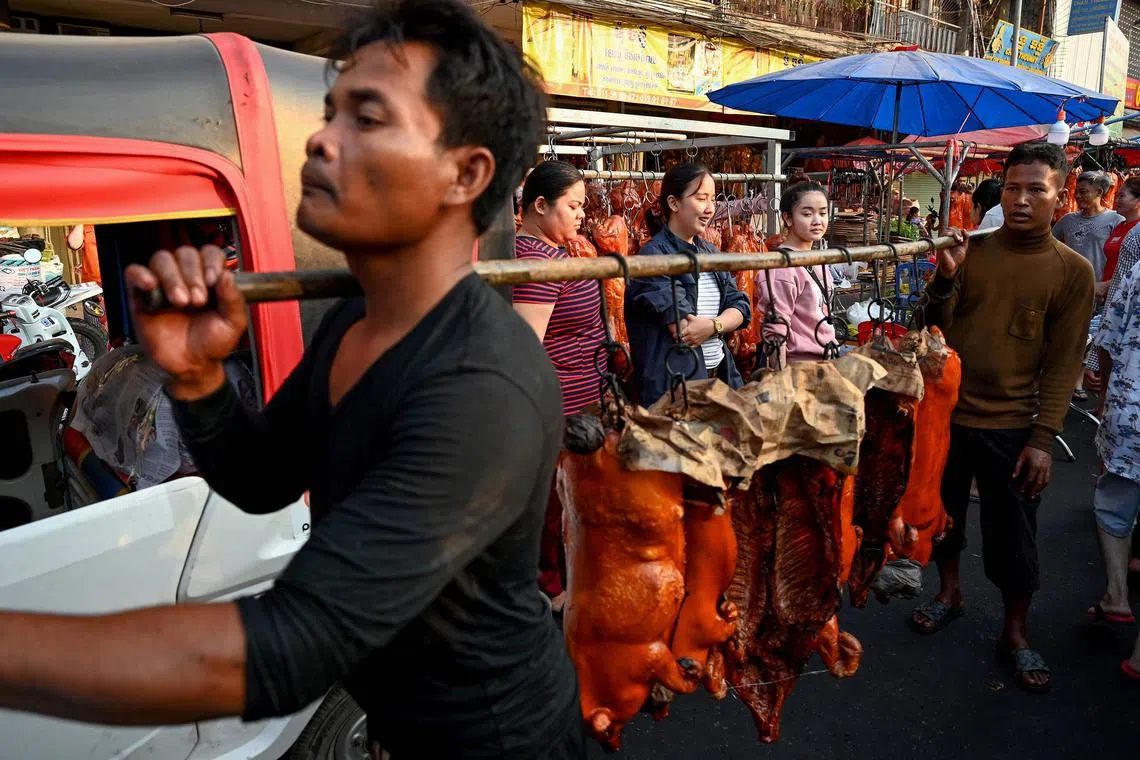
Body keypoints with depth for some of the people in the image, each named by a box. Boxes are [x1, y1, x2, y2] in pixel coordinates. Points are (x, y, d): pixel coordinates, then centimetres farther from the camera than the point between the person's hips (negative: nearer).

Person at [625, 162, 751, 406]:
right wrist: (722, 324, -5)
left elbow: (741, 307, 4)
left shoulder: (710, 253, 11)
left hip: (720, 374, 8)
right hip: (671, 384, -8)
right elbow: (684, 331, -21)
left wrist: (713, 325, -15)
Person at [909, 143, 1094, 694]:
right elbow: (937, 330, -3)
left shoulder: (1073, 271, -4)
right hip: (947, 414, 2)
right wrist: (945, 277, -19)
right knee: (942, 511, 18)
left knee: (1013, 538, 7)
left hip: (1011, 427, -2)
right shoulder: (971, 251, 0)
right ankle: (949, 592, 41)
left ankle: (1015, 634, 28)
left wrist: (1043, 439, -10)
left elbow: (1064, 363, -5)